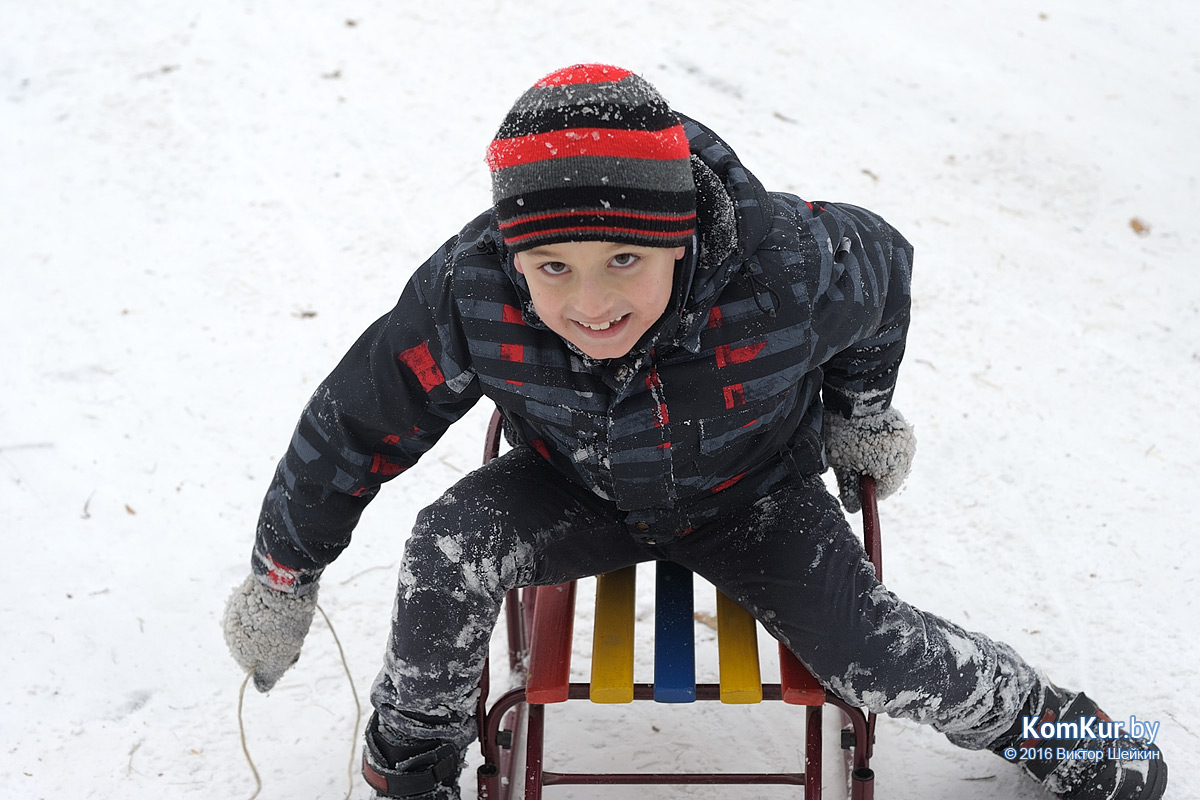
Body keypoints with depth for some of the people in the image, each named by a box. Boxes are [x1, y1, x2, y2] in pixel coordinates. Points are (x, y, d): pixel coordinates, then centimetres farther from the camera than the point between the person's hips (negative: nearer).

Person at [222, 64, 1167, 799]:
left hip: (751, 494, 0)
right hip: (579, 493, 1)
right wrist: (283, 577, -7)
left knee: (874, 655, -14)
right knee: (451, 545, -27)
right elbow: (355, 421, -17)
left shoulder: (788, 270, -36)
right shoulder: (469, 296, -33)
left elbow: (882, 264, -10)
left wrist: (863, 411, 7)